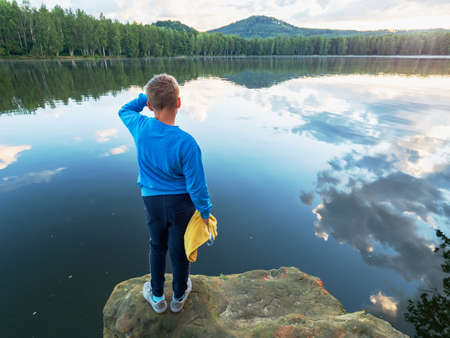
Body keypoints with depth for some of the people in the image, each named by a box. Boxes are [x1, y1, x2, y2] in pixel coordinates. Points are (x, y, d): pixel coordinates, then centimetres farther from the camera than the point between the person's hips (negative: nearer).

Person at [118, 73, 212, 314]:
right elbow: (196, 185, -18)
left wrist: (147, 96, 3)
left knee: (157, 247, 25)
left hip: (152, 201, 3)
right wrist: (205, 212, -4)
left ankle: (157, 296, 44)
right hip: (181, 203, -2)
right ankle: (179, 296, 43)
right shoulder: (186, 143, -25)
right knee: (179, 250, 19)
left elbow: (124, 111, 12)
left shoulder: (140, 127, -14)